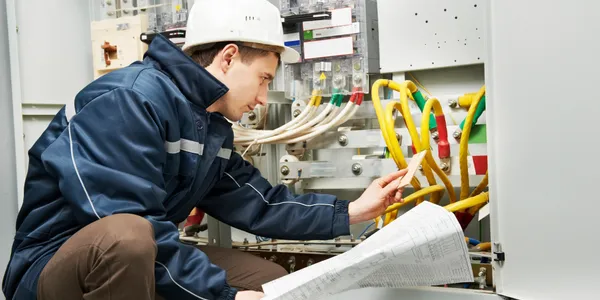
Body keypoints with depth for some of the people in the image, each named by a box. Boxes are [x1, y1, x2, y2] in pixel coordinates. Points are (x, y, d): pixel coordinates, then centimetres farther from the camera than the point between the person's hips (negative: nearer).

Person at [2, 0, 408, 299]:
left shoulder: (214, 130, 5)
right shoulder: (133, 98, -23)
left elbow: (259, 205, 7)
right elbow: (128, 227, -30)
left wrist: (352, 211, 4)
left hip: (144, 264, 8)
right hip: (55, 267, -8)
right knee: (127, 237, -41)